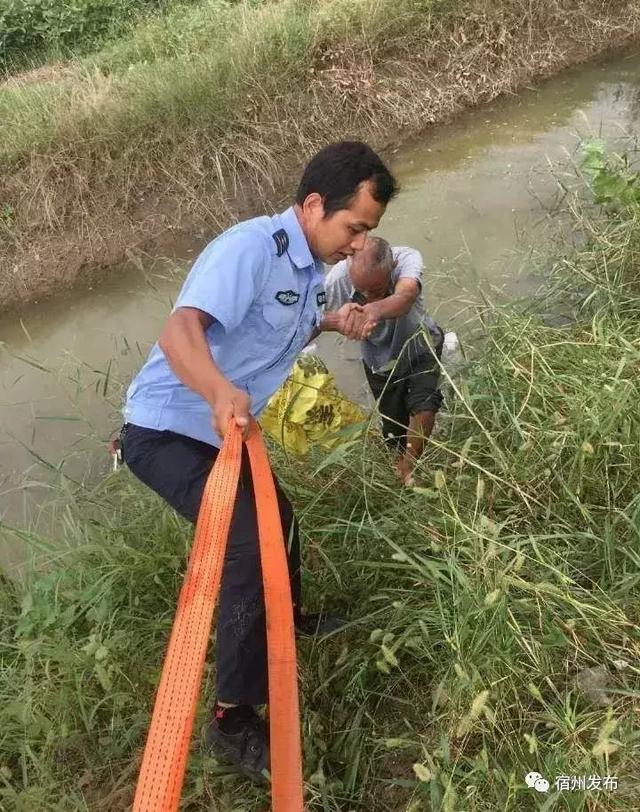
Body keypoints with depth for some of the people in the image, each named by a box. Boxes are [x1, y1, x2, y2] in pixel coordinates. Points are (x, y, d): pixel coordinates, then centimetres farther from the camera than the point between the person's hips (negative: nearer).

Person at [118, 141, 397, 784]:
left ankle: (288, 618, 52)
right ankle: (232, 718, -5)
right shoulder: (251, 247, -25)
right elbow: (179, 331, -38)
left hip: (220, 433, 10)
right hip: (166, 431, -10)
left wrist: (331, 323, 2)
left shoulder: (305, 267, 5)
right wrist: (221, 393, -58)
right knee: (250, 545, -20)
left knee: (280, 522, 24)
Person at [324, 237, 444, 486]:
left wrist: (375, 310, -78)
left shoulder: (407, 259, -37)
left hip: (420, 347, -1)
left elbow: (405, 296, -58)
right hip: (380, 360, 2)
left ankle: (409, 467, -1)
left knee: (424, 405, -24)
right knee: (394, 427, 10)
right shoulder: (337, 279, -33)